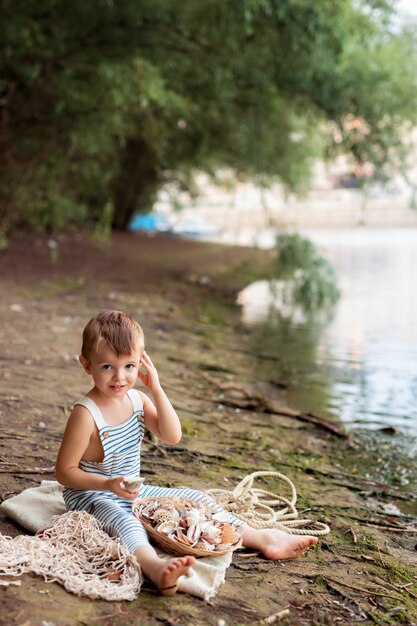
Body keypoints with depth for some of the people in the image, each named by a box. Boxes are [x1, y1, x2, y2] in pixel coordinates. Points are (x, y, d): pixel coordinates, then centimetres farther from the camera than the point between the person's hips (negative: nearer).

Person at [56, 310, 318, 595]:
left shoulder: (137, 399, 0)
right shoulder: (86, 414, -21)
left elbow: (172, 436, -8)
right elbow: (65, 471, -18)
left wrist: (157, 390, -15)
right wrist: (108, 484, -32)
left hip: (133, 493, 8)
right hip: (92, 495, -8)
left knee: (196, 499, 5)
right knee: (123, 520, -39)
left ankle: (263, 538, 9)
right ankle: (156, 567, -69)